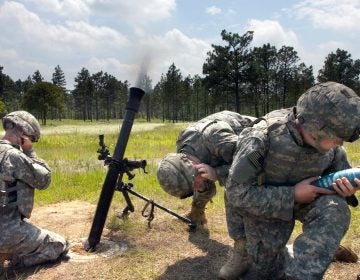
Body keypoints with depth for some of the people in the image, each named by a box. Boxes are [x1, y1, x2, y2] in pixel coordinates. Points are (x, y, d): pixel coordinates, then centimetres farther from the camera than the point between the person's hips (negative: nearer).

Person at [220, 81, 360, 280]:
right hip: (257, 202, -3)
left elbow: (338, 174, 1)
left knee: (335, 209, -27)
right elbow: (237, 193, -31)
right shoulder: (262, 138, -35)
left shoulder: (332, 147, -19)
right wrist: (292, 195, -32)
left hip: (299, 195, 4)